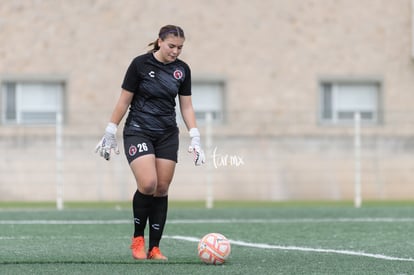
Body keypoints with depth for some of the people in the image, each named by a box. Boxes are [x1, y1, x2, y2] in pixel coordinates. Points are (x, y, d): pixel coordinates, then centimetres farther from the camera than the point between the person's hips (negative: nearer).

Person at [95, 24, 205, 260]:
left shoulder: (182, 69, 3)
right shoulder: (140, 64, -9)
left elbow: (186, 106, 9)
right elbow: (124, 101, -3)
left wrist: (195, 139, 1)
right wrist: (110, 134, -2)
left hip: (167, 135, 4)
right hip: (138, 132, -4)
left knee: (162, 189, 0)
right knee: (148, 184, -20)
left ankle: (154, 248, 6)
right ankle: (138, 238, 2)